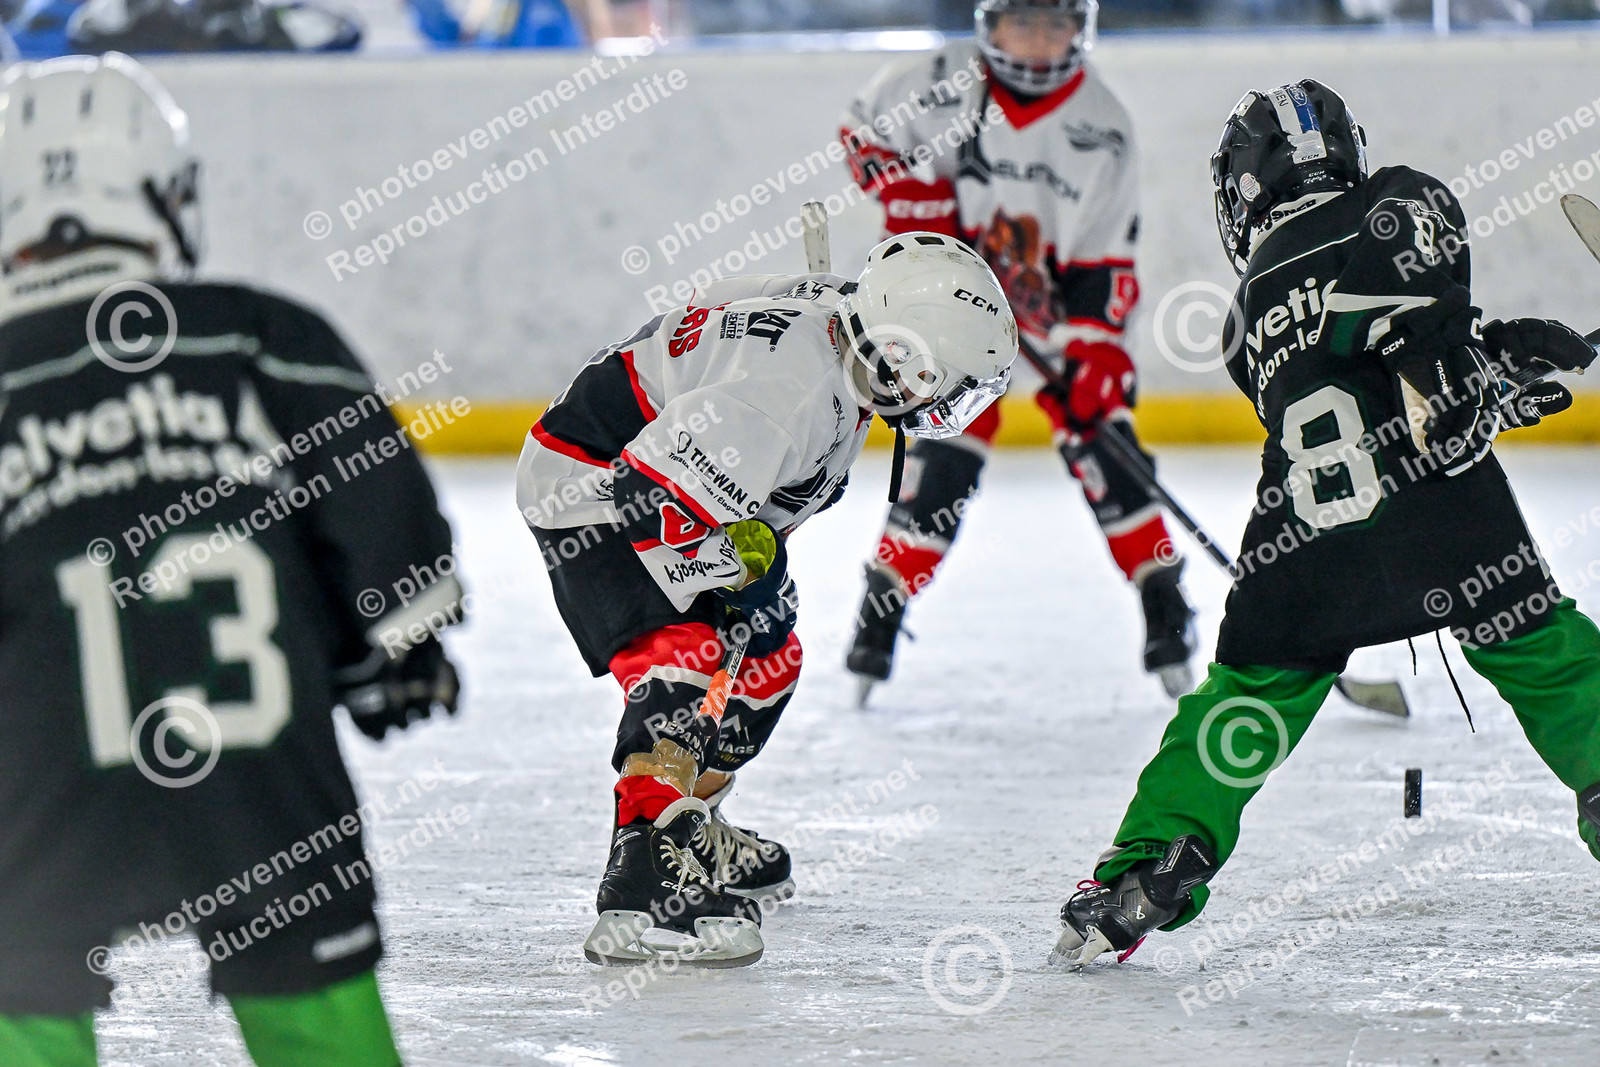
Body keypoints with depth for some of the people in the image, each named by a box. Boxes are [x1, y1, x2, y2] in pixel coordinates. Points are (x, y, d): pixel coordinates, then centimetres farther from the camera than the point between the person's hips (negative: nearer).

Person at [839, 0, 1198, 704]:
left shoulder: (1101, 128, -12)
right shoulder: (940, 84, -14)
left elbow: (1105, 261, -11)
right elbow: (865, 128, 4)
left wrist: (1093, 355, -20)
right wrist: (911, 195, -11)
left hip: (1055, 306, 1)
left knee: (1100, 439, -9)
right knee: (947, 452, -14)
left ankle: (1165, 612, -2)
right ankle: (881, 610, -5)